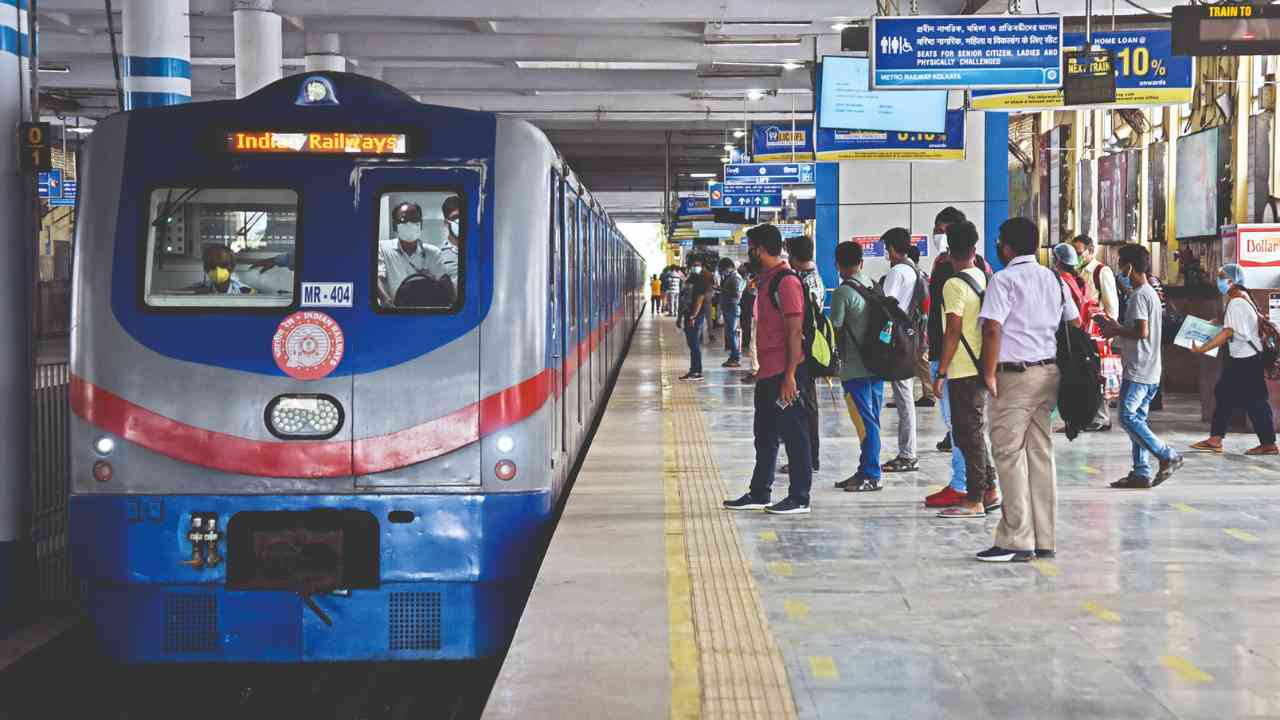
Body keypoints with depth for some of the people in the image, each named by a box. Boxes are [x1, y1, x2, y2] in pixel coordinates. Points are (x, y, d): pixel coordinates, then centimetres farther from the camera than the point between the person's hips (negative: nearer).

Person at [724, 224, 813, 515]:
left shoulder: (787, 282, -15)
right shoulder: (767, 280, 15)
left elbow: (795, 332, -19)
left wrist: (790, 376, -22)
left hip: (784, 373, -10)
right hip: (767, 372, 10)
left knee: (794, 435, -2)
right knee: (765, 436, 15)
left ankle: (799, 498, 4)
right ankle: (759, 494, 24)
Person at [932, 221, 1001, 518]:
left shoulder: (954, 284, -14)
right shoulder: (984, 279, 9)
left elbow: (953, 332, -18)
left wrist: (941, 373, -14)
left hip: (962, 370, -8)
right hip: (981, 366, 8)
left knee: (968, 434, -4)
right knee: (977, 430, 17)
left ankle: (974, 501, -1)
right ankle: (989, 491, 21)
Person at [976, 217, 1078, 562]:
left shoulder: (1004, 280, -8)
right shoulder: (1053, 278, 14)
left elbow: (993, 329, -17)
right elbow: (1074, 323, 16)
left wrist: (989, 374, -12)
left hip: (1016, 375, -7)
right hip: (1049, 372, 7)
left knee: (1009, 453, -3)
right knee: (1041, 453, 10)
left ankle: (1017, 541, -6)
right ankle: (1044, 540, 12)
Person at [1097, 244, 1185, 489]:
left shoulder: (1139, 295, -14)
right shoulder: (1151, 293, 18)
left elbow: (1142, 331, -23)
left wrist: (1116, 331, -8)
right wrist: (1116, 326, 19)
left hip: (1138, 370, -10)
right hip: (1150, 371, 10)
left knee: (1128, 418, -9)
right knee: (1137, 419, 10)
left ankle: (1168, 456, -9)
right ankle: (1141, 473, 8)